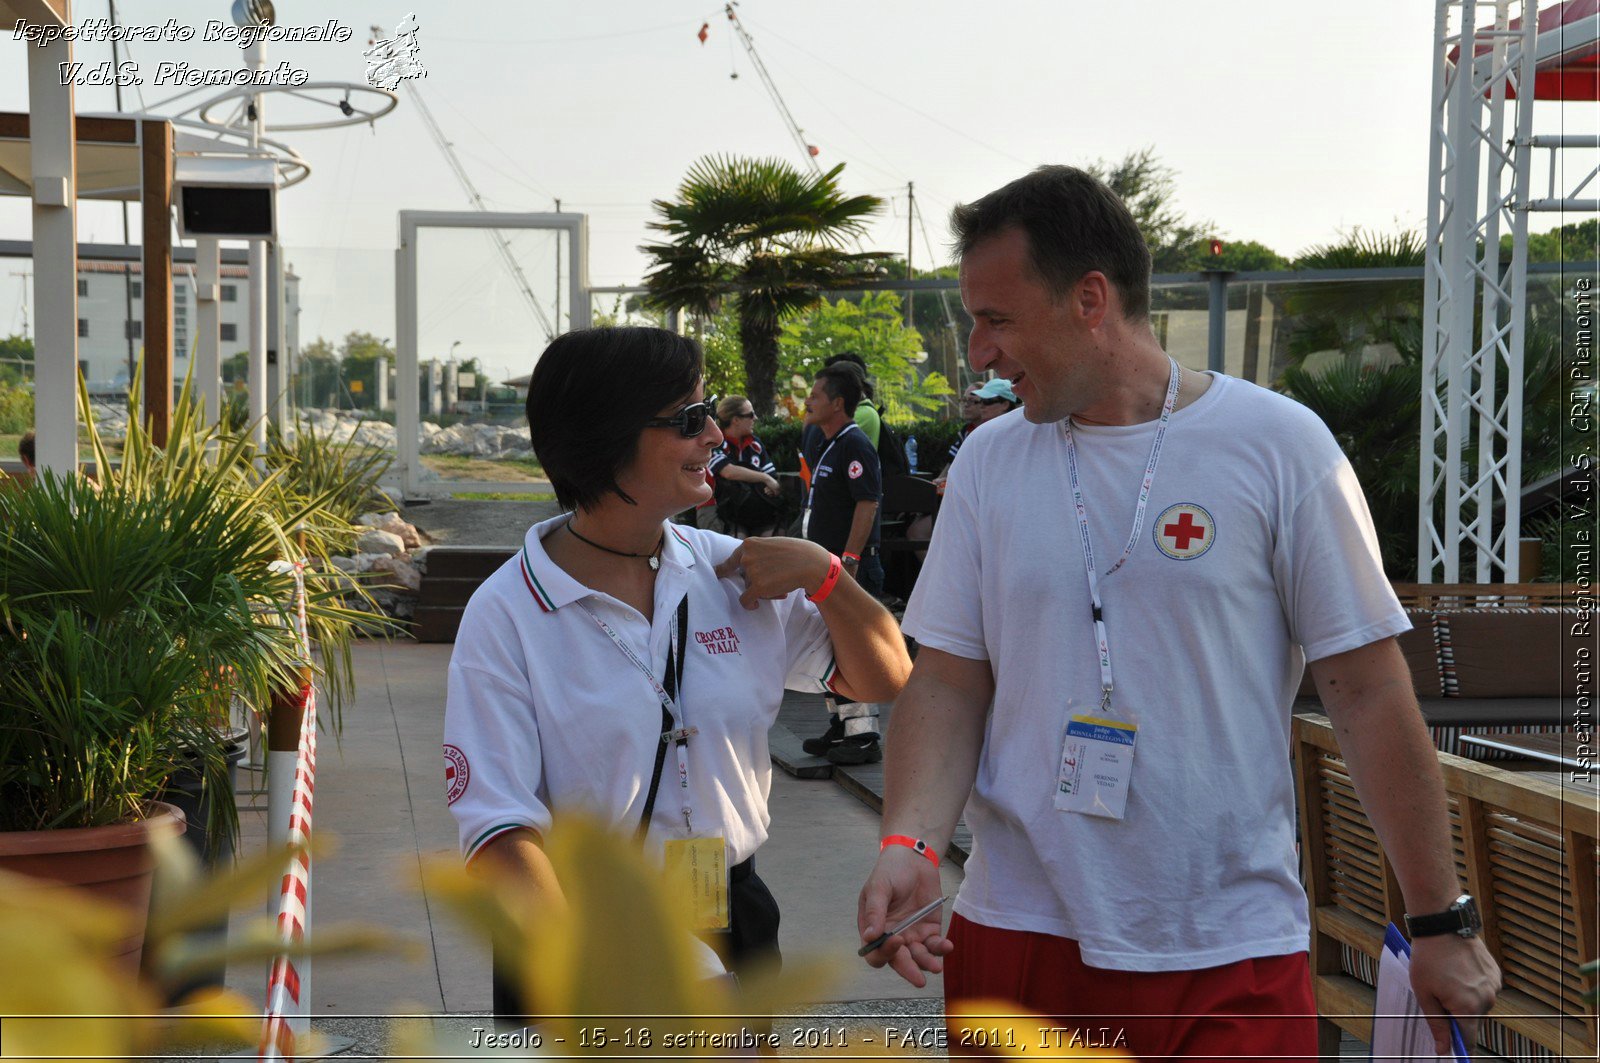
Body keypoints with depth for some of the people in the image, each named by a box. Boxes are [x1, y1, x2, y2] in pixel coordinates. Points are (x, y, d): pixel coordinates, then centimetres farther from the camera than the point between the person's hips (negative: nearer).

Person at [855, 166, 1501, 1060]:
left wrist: (1443, 923, -1)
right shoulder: (989, 462, 5)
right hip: (1016, 938, 3)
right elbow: (949, 683, 5)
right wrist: (910, 842, -13)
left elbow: (1369, 695, -4)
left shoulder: (1280, 447, -6)